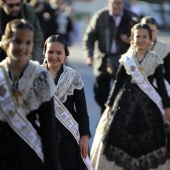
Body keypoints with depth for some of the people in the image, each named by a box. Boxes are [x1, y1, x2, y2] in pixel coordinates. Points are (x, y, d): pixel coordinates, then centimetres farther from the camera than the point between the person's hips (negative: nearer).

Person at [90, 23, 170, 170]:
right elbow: (118, 83, 6)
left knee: (148, 139, 3)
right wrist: (110, 104, 5)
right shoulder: (126, 59, 2)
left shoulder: (156, 60, 1)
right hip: (127, 101, 0)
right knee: (122, 136, 0)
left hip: (148, 103, 0)